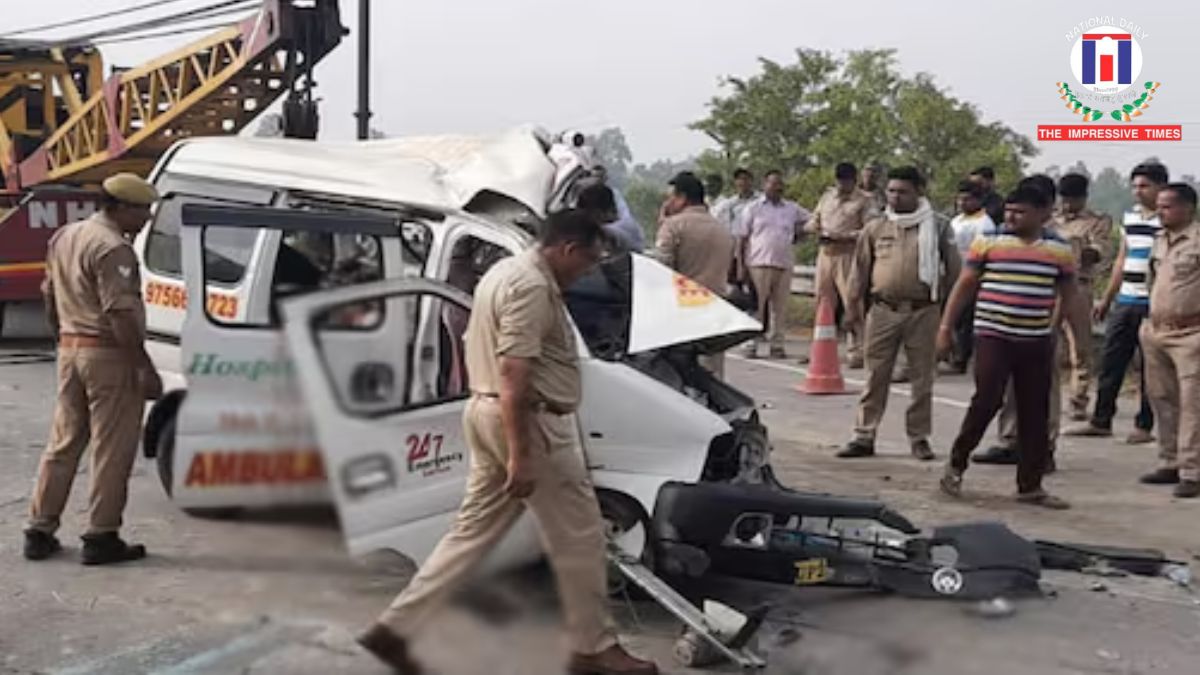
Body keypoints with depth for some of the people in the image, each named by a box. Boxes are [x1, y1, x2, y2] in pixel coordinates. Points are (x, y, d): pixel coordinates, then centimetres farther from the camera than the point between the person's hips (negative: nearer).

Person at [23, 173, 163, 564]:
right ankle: (101, 538, 3)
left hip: (70, 350, 9)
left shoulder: (64, 237, 14)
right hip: (109, 355, -9)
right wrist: (145, 368, -21)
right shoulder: (113, 248, -16)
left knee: (63, 442, 15)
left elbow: (50, 297, 21)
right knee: (112, 450, -1)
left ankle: (40, 531, 20)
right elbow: (120, 314, -23)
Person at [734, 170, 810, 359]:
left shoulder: (792, 209, 14)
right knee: (757, 306, -5)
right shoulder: (753, 209, 7)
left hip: (784, 264, 3)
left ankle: (777, 345, 10)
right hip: (759, 263, -3)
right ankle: (751, 344, -1)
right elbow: (741, 239, 4)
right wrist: (740, 265, -3)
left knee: (780, 306, 3)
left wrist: (798, 232, 10)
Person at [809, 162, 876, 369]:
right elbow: (813, 220, 22)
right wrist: (817, 230, -1)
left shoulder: (863, 200, 0)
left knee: (852, 304, -9)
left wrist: (845, 236, -19)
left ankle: (856, 352, -6)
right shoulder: (827, 196, 17)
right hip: (825, 253, 6)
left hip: (848, 255, -6)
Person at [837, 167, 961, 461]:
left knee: (922, 378, 6)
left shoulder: (938, 226, 1)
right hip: (883, 311, 1)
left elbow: (953, 268, 6)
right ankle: (864, 437, 9)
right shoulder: (876, 227, 6)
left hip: (923, 312, -1)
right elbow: (861, 268, 11)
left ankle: (919, 438, 17)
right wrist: (853, 305, 8)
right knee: (876, 377, 4)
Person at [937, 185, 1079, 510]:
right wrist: (946, 326, 2)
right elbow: (964, 285, 4)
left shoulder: (1059, 249, 6)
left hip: (1037, 342, 3)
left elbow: (1070, 296, 14)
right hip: (993, 336, -3)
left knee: (1035, 414, 6)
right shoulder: (988, 242, 0)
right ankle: (956, 464, 10)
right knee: (986, 401, -11)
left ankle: (1030, 485, 15)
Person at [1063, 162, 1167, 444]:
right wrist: (1107, 299, 19)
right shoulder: (1130, 217, 13)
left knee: (1150, 368, 2)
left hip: (1153, 305, -6)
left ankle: (1144, 426, 11)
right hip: (1125, 302, 6)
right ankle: (1100, 421, 16)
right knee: (1110, 362, 8)